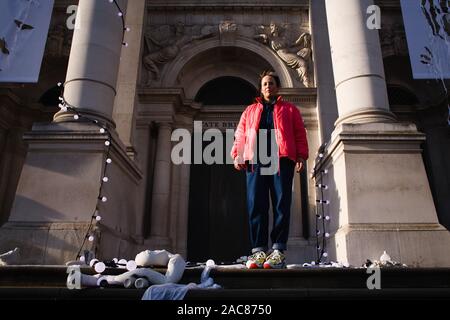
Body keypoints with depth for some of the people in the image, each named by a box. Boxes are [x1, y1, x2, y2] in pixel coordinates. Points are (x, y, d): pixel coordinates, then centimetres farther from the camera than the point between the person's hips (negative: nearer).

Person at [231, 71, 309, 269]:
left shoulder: (289, 109, 23)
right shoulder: (250, 111, 28)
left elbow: (300, 134, 12)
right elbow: (240, 135, 18)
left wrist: (301, 156, -3)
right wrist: (237, 155, 2)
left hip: (282, 160, -1)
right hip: (255, 161, 2)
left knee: (281, 204, -8)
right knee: (256, 205, -7)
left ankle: (278, 250, -6)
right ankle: (258, 250, -6)